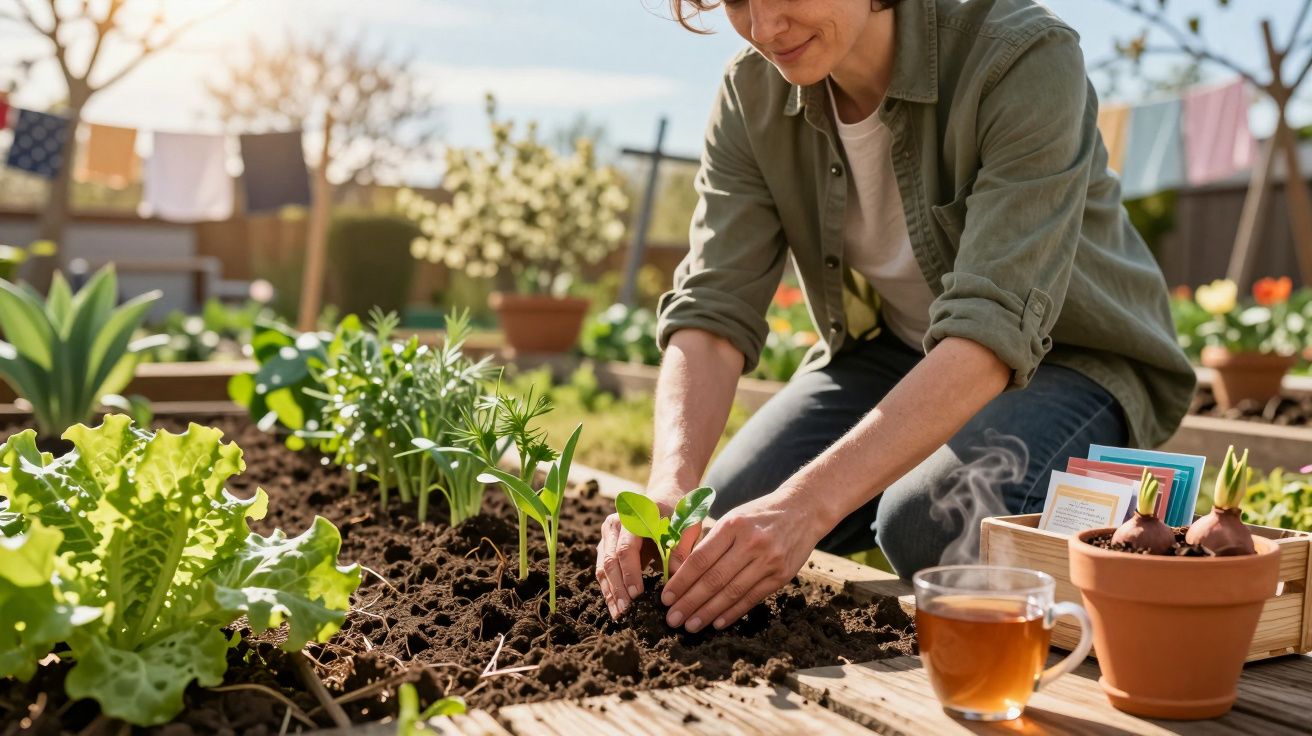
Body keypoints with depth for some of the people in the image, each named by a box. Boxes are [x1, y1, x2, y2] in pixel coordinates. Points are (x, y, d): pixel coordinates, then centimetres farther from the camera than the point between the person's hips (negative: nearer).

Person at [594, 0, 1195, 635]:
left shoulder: (1024, 58, -28)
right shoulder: (753, 92, -12)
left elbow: (993, 328, -36)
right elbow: (712, 310, -18)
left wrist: (809, 502, -46)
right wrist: (671, 483, -37)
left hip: (1071, 360, -4)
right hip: (889, 347, 5)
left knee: (930, 524, -32)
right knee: (720, 529, -12)